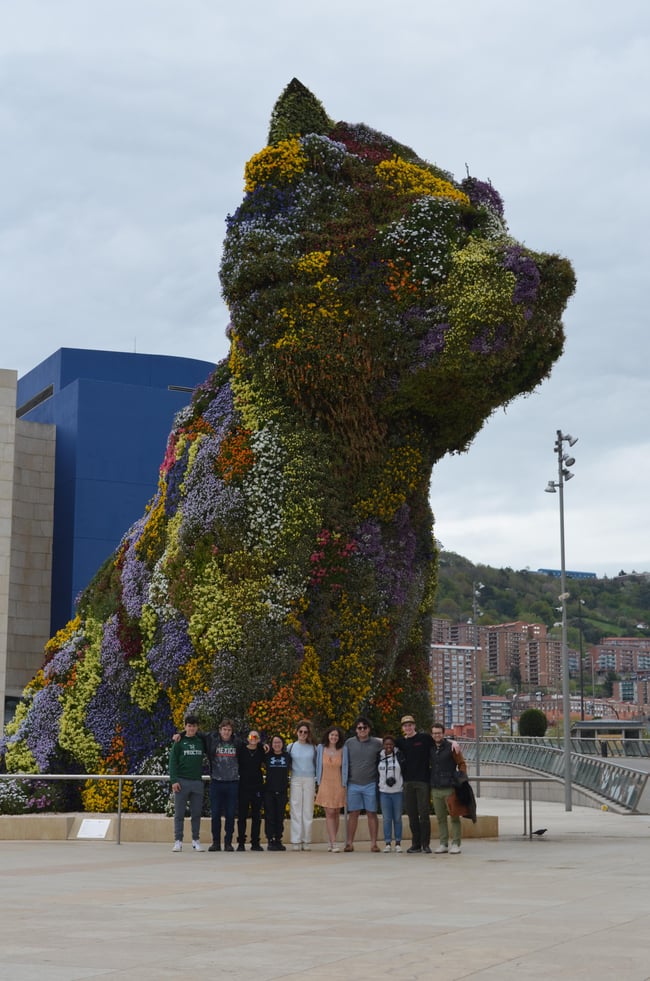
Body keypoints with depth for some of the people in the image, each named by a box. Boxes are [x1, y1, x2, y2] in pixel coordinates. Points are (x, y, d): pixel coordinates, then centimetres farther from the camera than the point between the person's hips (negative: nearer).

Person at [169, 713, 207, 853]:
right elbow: (173, 761, -3)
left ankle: (196, 841, 13)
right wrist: (174, 780, -12)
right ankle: (178, 841, 3)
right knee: (179, 813, -1)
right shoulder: (179, 742, 2)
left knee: (196, 813, 6)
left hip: (197, 782, 3)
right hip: (182, 782, -3)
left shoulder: (201, 741, 9)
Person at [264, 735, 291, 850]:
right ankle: (270, 841, 2)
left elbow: (291, 768, 16)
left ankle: (278, 840, 12)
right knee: (270, 816, -2)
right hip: (269, 790, -1)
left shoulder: (287, 756, 6)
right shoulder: (267, 756, 2)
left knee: (280, 817, 5)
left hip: (282, 791, 1)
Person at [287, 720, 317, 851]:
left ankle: (307, 842, 5)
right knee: (295, 811, -3)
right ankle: (296, 841, -2)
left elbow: (317, 764, 13)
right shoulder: (290, 747, 7)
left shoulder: (313, 748, 8)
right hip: (295, 780, -1)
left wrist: (317, 778, 6)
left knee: (308, 811, 1)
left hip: (309, 780, 1)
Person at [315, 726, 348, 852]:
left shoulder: (343, 750, 0)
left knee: (336, 814, 6)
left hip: (338, 785, 1)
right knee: (329, 813, -8)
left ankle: (331, 842, 15)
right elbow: (318, 766, 11)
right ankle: (333, 843, -11)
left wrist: (344, 784, 6)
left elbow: (344, 767, 7)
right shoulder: (321, 748, 2)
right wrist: (318, 782, 10)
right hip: (325, 784, -1)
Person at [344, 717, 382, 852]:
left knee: (372, 814, 2)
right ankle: (349, 843, 7)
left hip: (370, 784, -1)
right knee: (353, 814, 3)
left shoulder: (377, 743, 1)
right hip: (353, 784, 1)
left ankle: (374, 843, 6)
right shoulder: (349, 743, 5)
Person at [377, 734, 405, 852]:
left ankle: (398, 843, 10)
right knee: (386, 819, 3)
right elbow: (377, 774, 13)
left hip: (398, 791, -2)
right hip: (384, 792, 2)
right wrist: (377, 790, 9)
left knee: (397, 818, 4)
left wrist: (404, 786, -4)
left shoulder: (399, 756, -1)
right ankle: (387, 843, 8)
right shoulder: (379, 757, 7)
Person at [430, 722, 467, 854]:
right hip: (435, 789, 5)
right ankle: (443, 844, 13)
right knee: (440, 818, 8)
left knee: (454, 817, -2)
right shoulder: (430, 748, 10)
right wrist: (429, 786, 16)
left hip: (450, 788, -5)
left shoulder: (451, 746, -4)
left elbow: (462, 764, 0)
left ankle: (456, 844, 2)